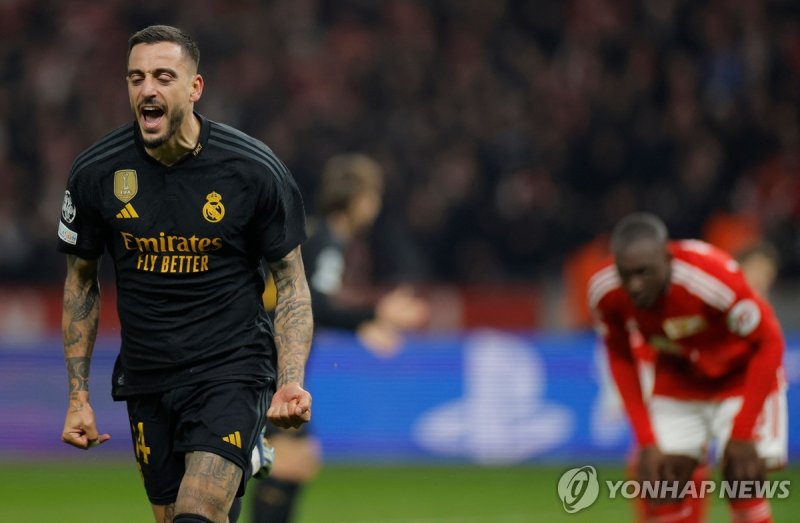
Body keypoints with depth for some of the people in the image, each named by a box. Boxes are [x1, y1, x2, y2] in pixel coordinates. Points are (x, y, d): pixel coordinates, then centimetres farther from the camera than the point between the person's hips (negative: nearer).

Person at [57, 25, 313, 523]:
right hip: (146, 381, 4)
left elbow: (291, 280, 0)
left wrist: (291, 382, -14)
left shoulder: (256, 169, -9)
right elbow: (81, 281, 10)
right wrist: (78, 395, 7)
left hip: (233, 370, -3)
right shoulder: (96, 172, -3)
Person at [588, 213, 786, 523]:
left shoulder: (715, 277, -37)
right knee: (662, 498, -6)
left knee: (742, 485, -14)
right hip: (677, 381, 4)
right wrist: (646, 439, -9)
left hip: (741, 378, -4)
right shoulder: (604, 293, -22)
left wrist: (743, 433, -23)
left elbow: (767, 343, -22)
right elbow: (621, 359, -3)